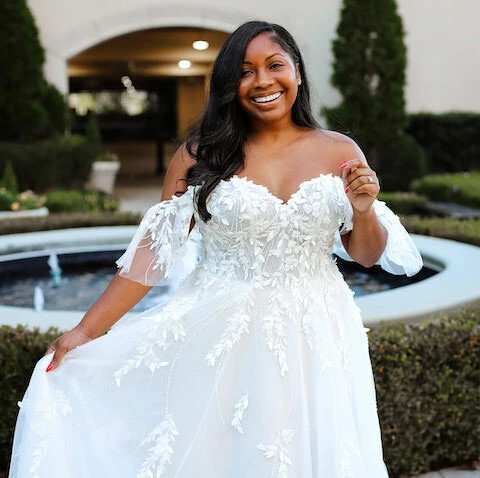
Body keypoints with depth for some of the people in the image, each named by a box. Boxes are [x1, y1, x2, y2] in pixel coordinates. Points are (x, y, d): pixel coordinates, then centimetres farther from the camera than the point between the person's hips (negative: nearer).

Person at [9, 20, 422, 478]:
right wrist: (86, 331, -8)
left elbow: (367, 254, 7)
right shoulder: (201, 154, -4)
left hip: (314, 345, 2)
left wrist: (365, 210, -14)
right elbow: (155, 249, -5)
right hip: (217, 340, -1)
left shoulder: (339, 152, 1)